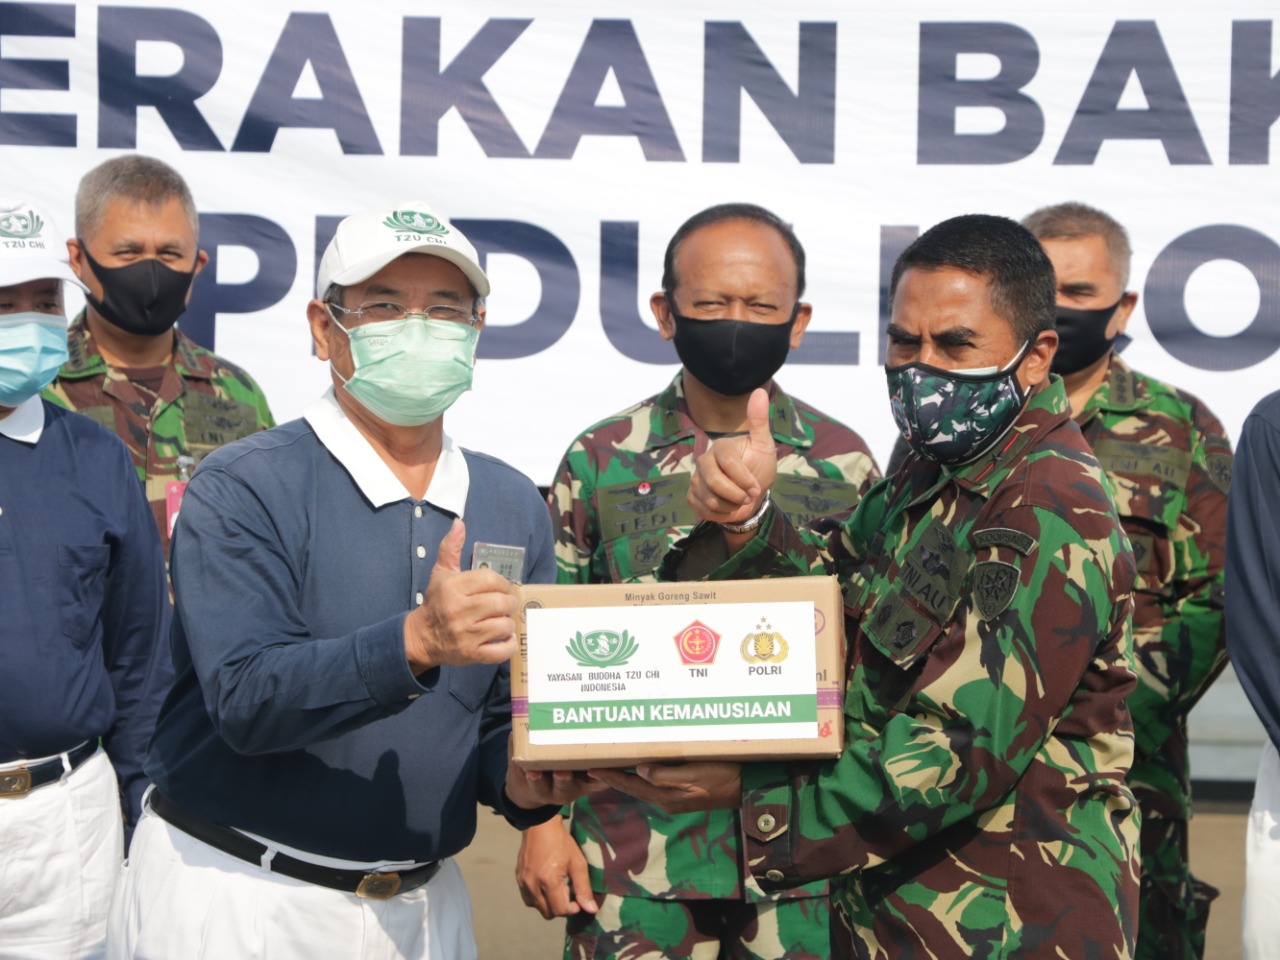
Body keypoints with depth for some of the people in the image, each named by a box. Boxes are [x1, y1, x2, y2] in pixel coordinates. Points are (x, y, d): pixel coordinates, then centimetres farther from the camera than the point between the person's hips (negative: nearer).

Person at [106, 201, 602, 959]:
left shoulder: (514, 506, 5)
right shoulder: (243, 489, -11)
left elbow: (511, 713, 9)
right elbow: (244, 698, -22)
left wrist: (520, 782, -12)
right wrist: (414, 643, -35)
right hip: (237, 897, -4)